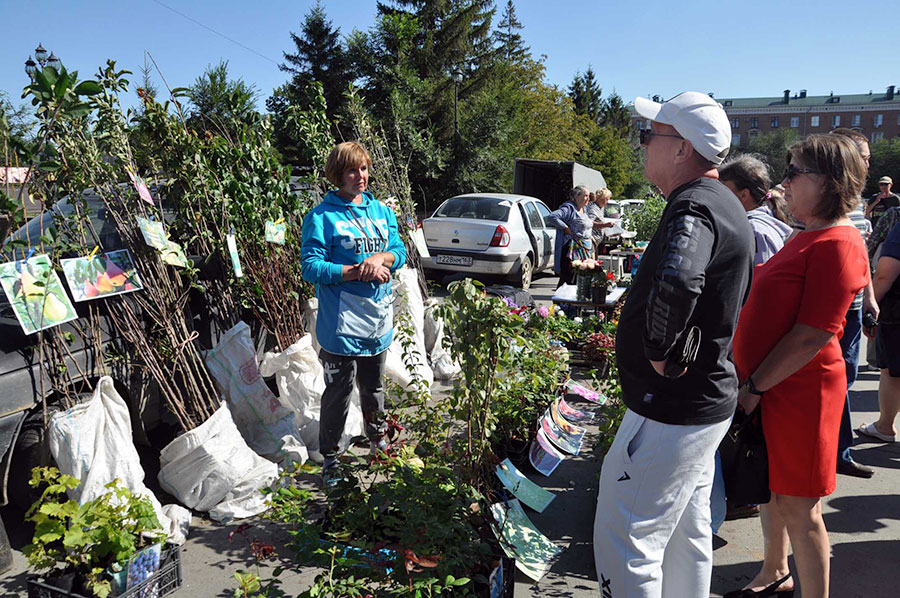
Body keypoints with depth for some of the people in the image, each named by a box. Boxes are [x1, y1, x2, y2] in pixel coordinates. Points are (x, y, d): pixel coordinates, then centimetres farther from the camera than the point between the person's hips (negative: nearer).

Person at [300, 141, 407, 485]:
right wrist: (360, 271, -20)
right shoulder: (322, 217, -9)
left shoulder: (382, 211, 9)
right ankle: (330, 457, 21)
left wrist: (379, 258, -16)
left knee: (373, 387, 23)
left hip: (378, 319, 6)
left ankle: (378, 440, 43)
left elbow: (399, 251, 7)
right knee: (339, 392, 4)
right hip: (342, 323, -5)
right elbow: (311, 267, -16)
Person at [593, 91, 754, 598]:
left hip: (671, 412, -10)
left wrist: (660, 353, -26)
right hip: (705, 402, 10)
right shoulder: (725, 205, 12)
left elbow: (676, 282, -43)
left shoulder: (693, 205, -21)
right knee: (686, 534, 23)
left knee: (625, 543, 0)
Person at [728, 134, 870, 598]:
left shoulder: (837, 244, -17)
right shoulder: (809, 238, 14)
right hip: (770, 387, 10)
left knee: (798, 507, 1)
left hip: (799, 391, -10)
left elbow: (813, 334, -23)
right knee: (770, 489, 21)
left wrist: (754, 386, -19)